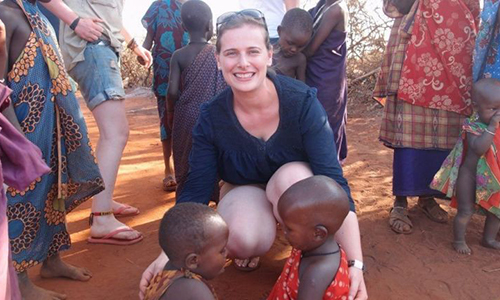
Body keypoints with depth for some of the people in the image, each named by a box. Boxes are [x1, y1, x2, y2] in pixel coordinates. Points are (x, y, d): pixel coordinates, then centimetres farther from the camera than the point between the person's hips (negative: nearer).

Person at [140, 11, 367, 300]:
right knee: (242, 241, -33)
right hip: (244, 191, 1)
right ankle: (253, 243, 6)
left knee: (291, 176, -36)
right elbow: (196, 192, -15)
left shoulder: (303, 102, -26)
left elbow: (333, 181, -30)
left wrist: (355, 263, -38)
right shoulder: (212, 117, -20)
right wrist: (168, 255, -27)